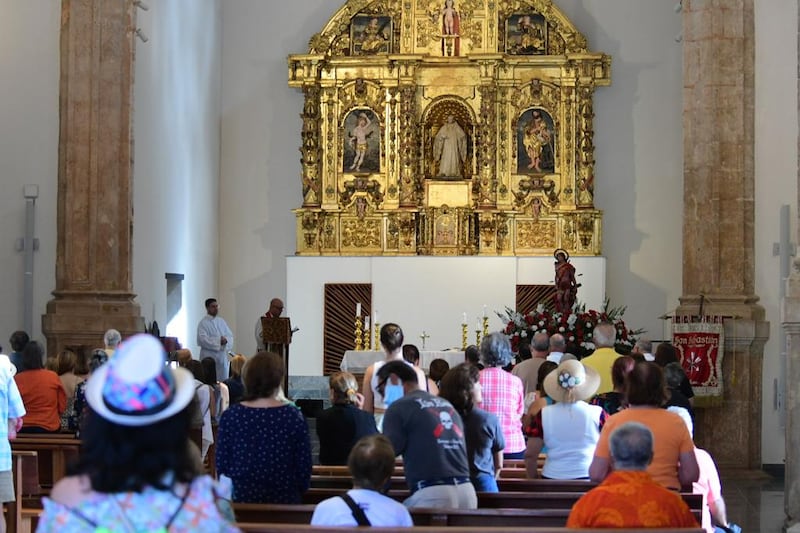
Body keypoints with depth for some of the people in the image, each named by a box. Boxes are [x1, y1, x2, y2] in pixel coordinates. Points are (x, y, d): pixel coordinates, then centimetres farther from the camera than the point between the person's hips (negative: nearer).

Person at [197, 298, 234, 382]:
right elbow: (202, 340, -16)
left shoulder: (221, 321, 12)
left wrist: (225, 340, -13)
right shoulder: (203, 323, -6)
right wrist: (218, 341, -17)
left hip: (222, 356, 6)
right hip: (209, 356, -6)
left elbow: (230, 335, 9)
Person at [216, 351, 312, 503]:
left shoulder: (230, 415, -5)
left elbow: (221, 465, 0)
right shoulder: (294, 417, -8)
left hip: (239, 499, 2)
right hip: (284, 502, -2)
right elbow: (304, 468, -4)